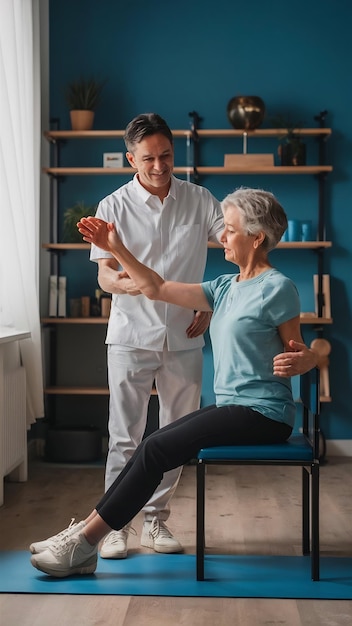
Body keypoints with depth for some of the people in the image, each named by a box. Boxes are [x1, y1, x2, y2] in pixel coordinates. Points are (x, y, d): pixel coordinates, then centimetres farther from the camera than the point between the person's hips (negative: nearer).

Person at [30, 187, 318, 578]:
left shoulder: (277, 288, -10)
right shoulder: (225, 287, 13)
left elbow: (298, 352, -4)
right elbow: (158, 289, 11)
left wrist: (300, 361, -26)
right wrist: (116, 249, 8)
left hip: (263, 414, -8)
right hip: (233, 409, 8)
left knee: (157, 449, -15)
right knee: (152, 448, -7)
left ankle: (84, 542, -11)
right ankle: (84, 535, -8)